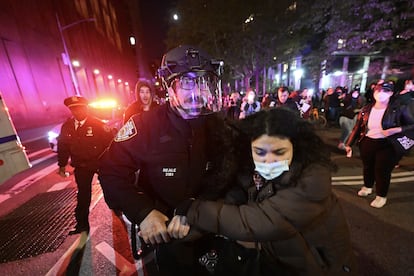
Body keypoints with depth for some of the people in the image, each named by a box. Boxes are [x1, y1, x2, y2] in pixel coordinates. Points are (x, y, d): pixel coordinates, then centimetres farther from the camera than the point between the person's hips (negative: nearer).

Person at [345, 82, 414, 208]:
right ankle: (367, 187, 44)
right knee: (367, 168, 19)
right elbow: (357, 128, 3)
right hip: (367, 143, 3)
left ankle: (381, 196, 30)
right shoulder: (366, 109, 0)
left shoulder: (400, 108, -9)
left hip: (388, 146, -3)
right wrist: (349, 144, 3)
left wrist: (396, 129, -25)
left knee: (382, 171, 8)